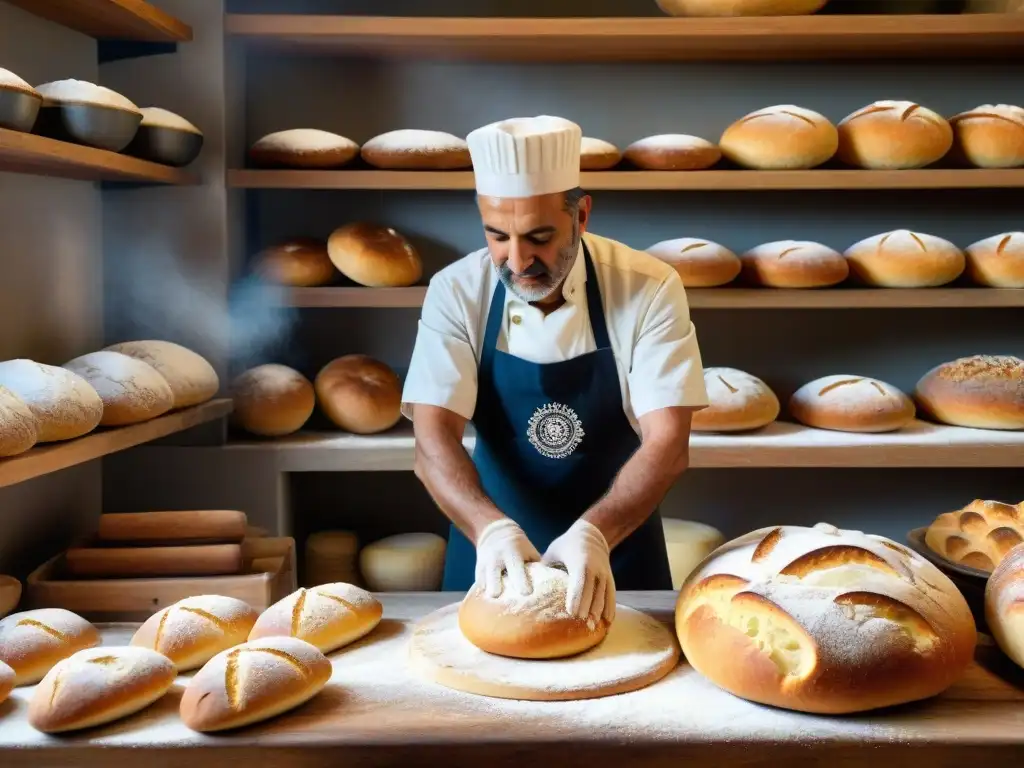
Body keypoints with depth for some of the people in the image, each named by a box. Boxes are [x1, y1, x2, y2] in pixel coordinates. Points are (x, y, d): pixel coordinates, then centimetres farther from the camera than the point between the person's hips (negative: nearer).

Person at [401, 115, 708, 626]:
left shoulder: (649, 289, -14)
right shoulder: (456, 292, -11)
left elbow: (667, 444, -19)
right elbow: (433, 441, -18)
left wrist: (593, 534, -35)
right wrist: (493, 529, -35)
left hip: (618, 553, 0)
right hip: (493, 556, 1)